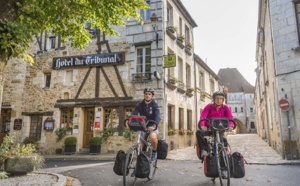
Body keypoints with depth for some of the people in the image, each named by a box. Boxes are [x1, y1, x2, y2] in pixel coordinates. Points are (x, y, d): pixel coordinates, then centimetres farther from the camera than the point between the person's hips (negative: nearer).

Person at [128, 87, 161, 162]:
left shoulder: (155, 105, -12)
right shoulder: (140, 105, -4)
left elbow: (158, 116, -25)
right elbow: (133, 114, -15)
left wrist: (154, 125, -44)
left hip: (152, 126, -3)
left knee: (153, 137, -32)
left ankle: (154, 152, -5)